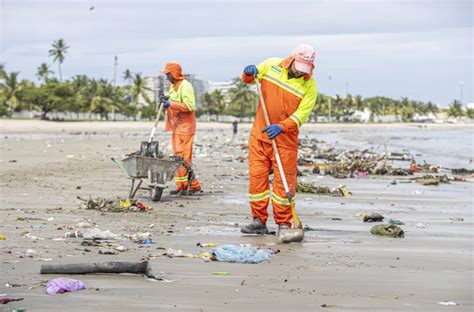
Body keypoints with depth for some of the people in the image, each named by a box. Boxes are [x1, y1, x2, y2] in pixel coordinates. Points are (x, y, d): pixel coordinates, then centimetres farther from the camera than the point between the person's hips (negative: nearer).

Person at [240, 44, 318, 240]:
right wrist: (248, 74, -10)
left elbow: (301, 114, -16)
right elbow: (248, 80, 14)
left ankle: (284, 224, 6)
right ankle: (259, 221, 13)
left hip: (285, 137, -3)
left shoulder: (309, 86, -9)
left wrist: (281, 126, -31)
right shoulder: (271, 65, -1)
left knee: (284, 180, -2)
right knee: (257, 176, 4)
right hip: (259, 133, 3)